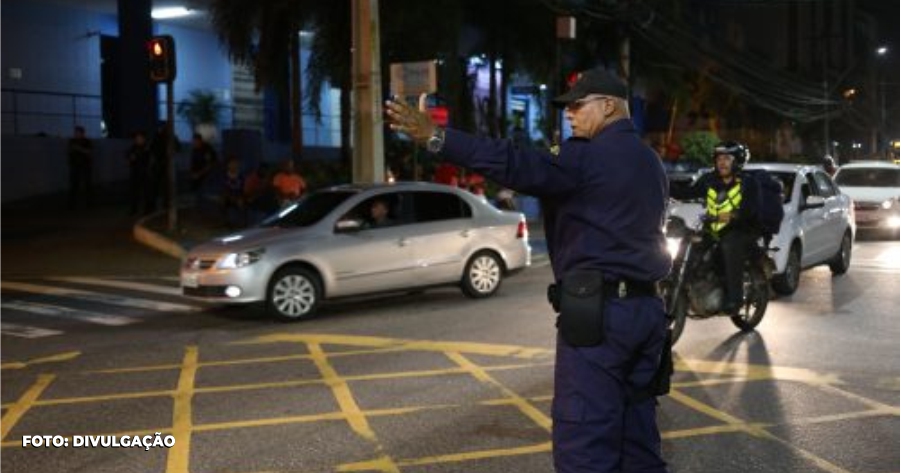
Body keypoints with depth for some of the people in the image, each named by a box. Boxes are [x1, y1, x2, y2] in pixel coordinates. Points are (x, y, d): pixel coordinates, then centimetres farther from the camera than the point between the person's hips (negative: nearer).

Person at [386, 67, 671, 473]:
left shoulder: (590, 156, -11)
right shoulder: (648, 160, 18)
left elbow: (516, 165, -25)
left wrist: (437, 138, -31)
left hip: (599, 310, -9)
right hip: (645, 307, 10)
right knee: (638, 435, 14)